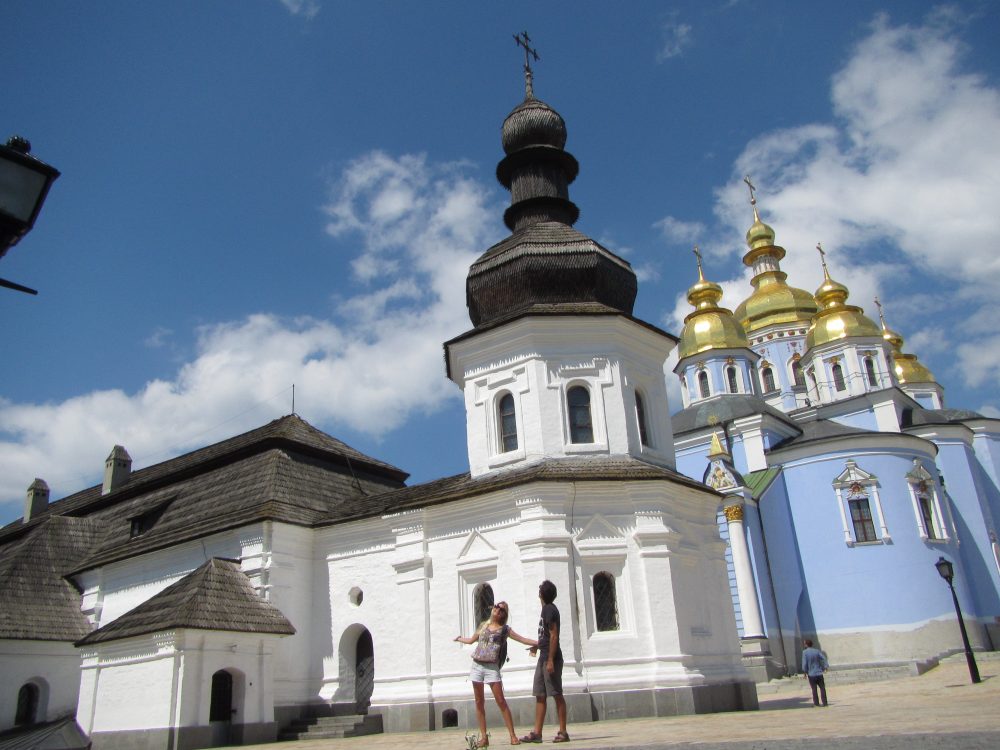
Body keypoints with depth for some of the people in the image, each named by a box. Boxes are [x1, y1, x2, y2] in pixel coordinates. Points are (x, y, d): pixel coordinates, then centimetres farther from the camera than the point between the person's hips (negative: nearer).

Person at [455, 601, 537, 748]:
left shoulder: (505, 629, 5)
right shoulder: (483, 625, 13)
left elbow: (523, 640, 1)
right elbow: (471, 640, 29)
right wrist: (460, 639, 45)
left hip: (491, 668, -3)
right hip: (476, 665, 3)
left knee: (501, 701, -8)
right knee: (479, 702, 5)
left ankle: (513, 735, -3)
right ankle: (483, 737, 12)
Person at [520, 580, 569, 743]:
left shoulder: (549, 610, -13)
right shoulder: (546, 609, 15)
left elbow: (554, 636, -19)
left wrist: (550, 660, -23)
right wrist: (537, 645, 38)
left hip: (551, 657, -10)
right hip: (543, 657, 10)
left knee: (557, 695, -4)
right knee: (540, 695, 8)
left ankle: (563, 732, 1)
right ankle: (537, 732, 10)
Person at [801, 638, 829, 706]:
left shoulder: (805, 652, -8)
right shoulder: (817, 651, 3)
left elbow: (804, 663, -11)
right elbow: (824, 658, -4)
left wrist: (805, 672, -1)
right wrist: (825, 667, -1)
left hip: (811, 674, -2)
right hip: (819, 673, 2)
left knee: (814, 689, 6)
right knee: (822, 688, 9)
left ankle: (816, 703, 8)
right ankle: (825, 703, 8)